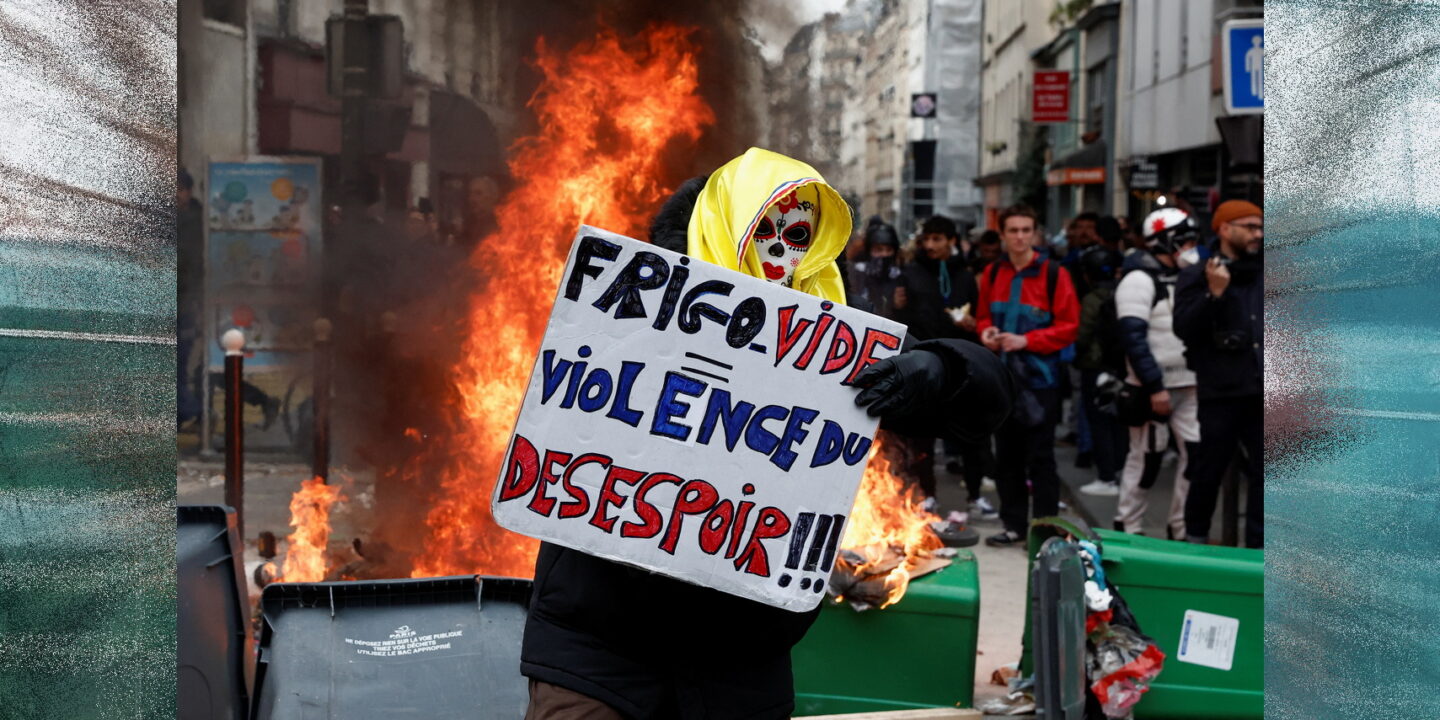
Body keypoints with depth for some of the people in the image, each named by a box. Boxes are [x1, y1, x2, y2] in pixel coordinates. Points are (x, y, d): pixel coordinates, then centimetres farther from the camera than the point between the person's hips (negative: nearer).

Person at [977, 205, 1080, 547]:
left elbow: (1069, 326, -9)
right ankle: (1014, 525, 22)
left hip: (1039, 379, -5)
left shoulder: (1053, 274, -8)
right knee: (1007, 457, 12)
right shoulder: (993, 274, 7)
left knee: (1040, 458, -1)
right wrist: (987, 332, -3)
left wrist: (1026, 340, -18)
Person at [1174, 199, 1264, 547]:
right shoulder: (1197, 276, -1)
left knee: (1264, 471, 3)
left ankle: (1258, 545, 10)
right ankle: (1195, 536, 24)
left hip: (1263, 389, 4)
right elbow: (1183, 328, -12)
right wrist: (1213, 294, -21)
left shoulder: (1265, 273, 13)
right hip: (1221, 391, -4)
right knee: (1210, 468, 6)